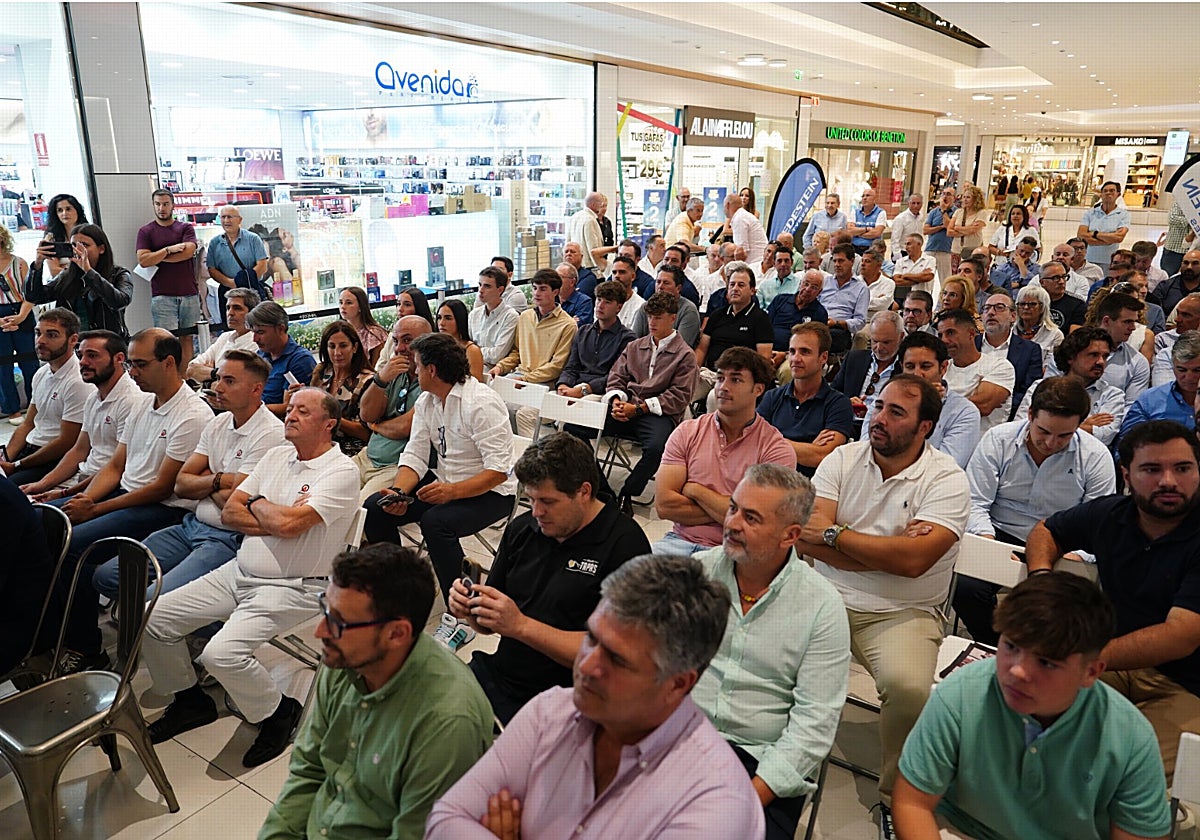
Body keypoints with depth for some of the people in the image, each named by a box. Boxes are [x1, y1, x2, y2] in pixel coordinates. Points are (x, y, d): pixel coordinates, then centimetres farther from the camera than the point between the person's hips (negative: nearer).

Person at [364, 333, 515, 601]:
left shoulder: (482, 403, -21)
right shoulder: (425, 402, 5)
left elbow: (499, 471, -25)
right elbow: (415, 457, 3)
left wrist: (452, 491, -35)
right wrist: (397, 492, -16)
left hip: (489, 490, -8)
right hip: (445, 481, 8)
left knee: (435, 521, -34)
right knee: (373, 507, -4)